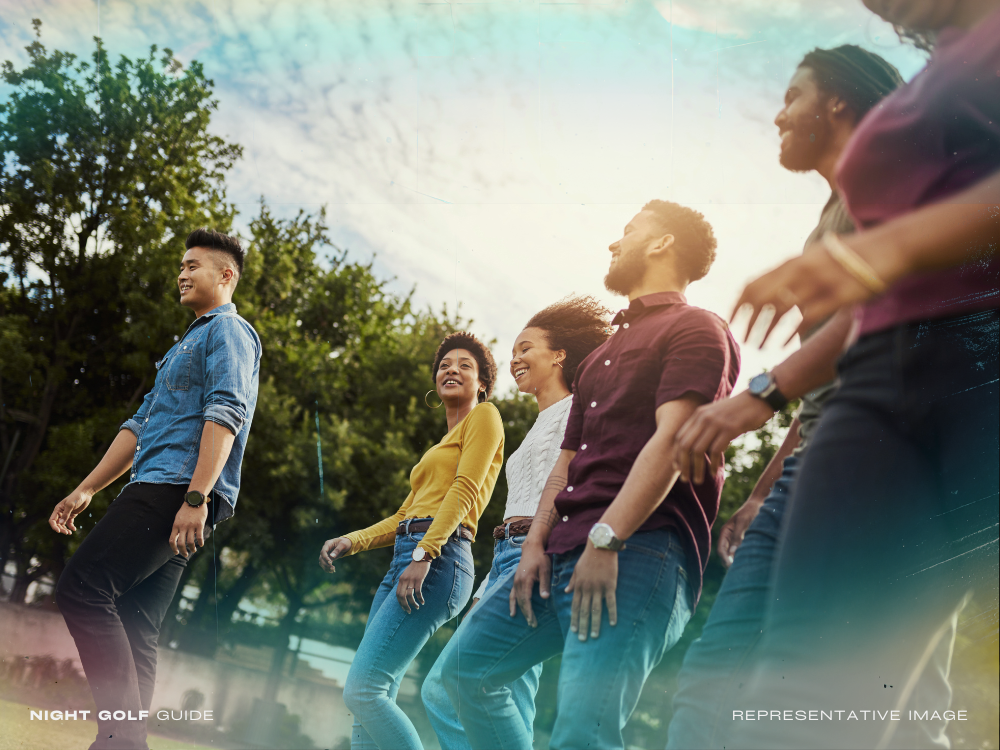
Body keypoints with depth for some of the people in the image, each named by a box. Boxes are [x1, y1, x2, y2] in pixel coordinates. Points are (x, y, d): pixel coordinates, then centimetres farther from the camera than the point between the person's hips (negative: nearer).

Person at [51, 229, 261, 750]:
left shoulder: (228, 330, 0)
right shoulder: (187, 344, 31)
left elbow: (226, 414, -15)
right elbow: (140, 425, 30)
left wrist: (196, 497, -25)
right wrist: (86, 490, 25)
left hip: (176, 489, -10)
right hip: (158, 493, 10)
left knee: (81, 589, -18)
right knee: (134, 631, 3)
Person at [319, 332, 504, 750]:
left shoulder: (484, 417, 6)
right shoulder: (441, 447, 32)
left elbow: (464, 493, -8)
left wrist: (423, 555, -19)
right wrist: (352, 542, 10)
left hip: (439, 560, -9)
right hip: (405, 561, 9)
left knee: (363, 689, -19)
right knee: (371, 699, 1)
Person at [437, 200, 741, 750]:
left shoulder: (695, 328, 1)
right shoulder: (602, 355, 29)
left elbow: (670, 440, -13)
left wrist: (606, 540, -21)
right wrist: (536, 543, 8)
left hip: (641, 549, -9)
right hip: (563, 554, 10)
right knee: (467, 666, 11)